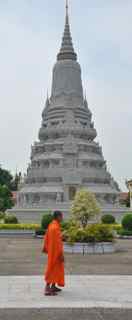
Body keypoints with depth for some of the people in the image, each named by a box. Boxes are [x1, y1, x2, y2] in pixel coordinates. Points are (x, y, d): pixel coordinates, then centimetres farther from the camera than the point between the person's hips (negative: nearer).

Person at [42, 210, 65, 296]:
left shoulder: (51, 225, 7)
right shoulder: (55, 227, -23)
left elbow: (46, 237, 15)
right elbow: (57, 242, -24)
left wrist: (45, 248, 22)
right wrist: (61, 254, -21)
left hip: (52, 251, 10)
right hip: (55, 251, -10)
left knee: (57, 269, 19)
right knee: (52, 269, -6)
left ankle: (53, 286, 27)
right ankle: (47, 289, -5)